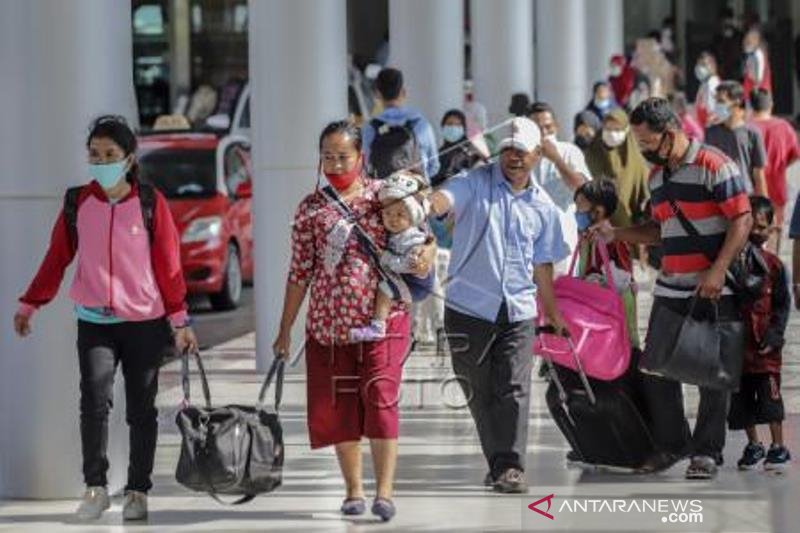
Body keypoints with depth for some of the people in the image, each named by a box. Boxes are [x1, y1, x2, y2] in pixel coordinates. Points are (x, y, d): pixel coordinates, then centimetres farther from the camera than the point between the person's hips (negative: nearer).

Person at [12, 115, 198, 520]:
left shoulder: (150, 204, -2)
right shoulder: (77, 203, 3)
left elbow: (169, 266, -1)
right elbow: (56, 259, 9)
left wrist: (179, 322, -2)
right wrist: (29, 304, 8)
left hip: (144, 321, -1)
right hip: (93, 321, 1)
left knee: (141, 410, 5)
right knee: (95, 400, -13)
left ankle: (137, 492, 15)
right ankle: (95, 488, -2)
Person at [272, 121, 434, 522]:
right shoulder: (311, 208, 7)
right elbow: (299, 272, 9)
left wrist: (426, 252, -14)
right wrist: (285, 330, 8)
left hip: (382, 315, -2)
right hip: (328, 320, 2)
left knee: (380, 397, -14)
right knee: (337, 406, 5)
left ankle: (384, 491, -12)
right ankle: (353, 490, 18)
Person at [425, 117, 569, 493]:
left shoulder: (543, 209, 12)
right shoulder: (476, 184, 3)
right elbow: (441, 202, -17)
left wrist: (554, 317, 18)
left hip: (518, 311, 1)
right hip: (469, 307, -1)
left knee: (513, 390, -10)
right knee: (479, 392, 6)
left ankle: (510, 466, -11)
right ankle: (498, 463, 18)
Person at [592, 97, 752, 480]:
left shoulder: (714, 166, -10)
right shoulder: (656, 176, 14)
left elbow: (742, 220, -13)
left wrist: (717, 271, -21)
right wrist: (615, 234, 11)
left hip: (715, 291, -7)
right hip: (670, 289, 7)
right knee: (655, 368, 5)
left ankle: (707, 452, 6)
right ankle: (670, 444, 17)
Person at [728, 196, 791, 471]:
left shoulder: (773, 265, -1)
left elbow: (782, 304, 1)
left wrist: (774, 336, -10)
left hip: (764, 345, -2)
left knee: (769, 395, -5)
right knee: (740, 397, 9)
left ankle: (778, 447, 4)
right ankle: (753, 445, 24)